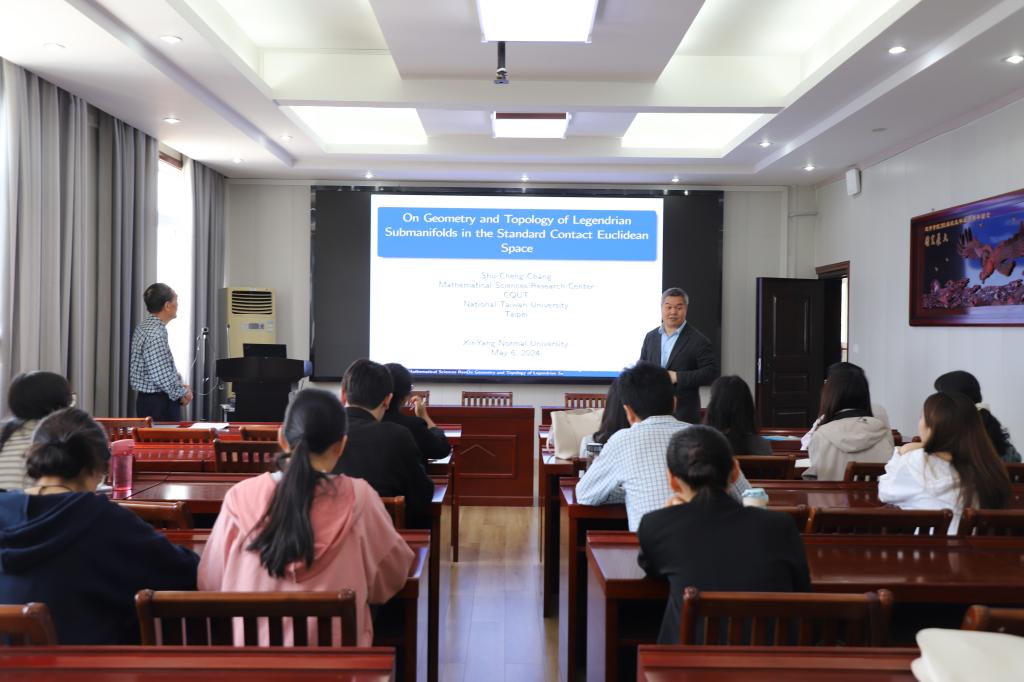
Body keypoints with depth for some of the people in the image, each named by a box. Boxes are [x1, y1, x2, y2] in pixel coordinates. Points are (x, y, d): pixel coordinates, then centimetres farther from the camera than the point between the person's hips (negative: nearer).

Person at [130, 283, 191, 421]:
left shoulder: (146, 326, 12)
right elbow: (160, 376, -24)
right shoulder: (155, 333, -20)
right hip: (159, 404, -10)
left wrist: (179, 386, 11)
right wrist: (182, 393, -10)